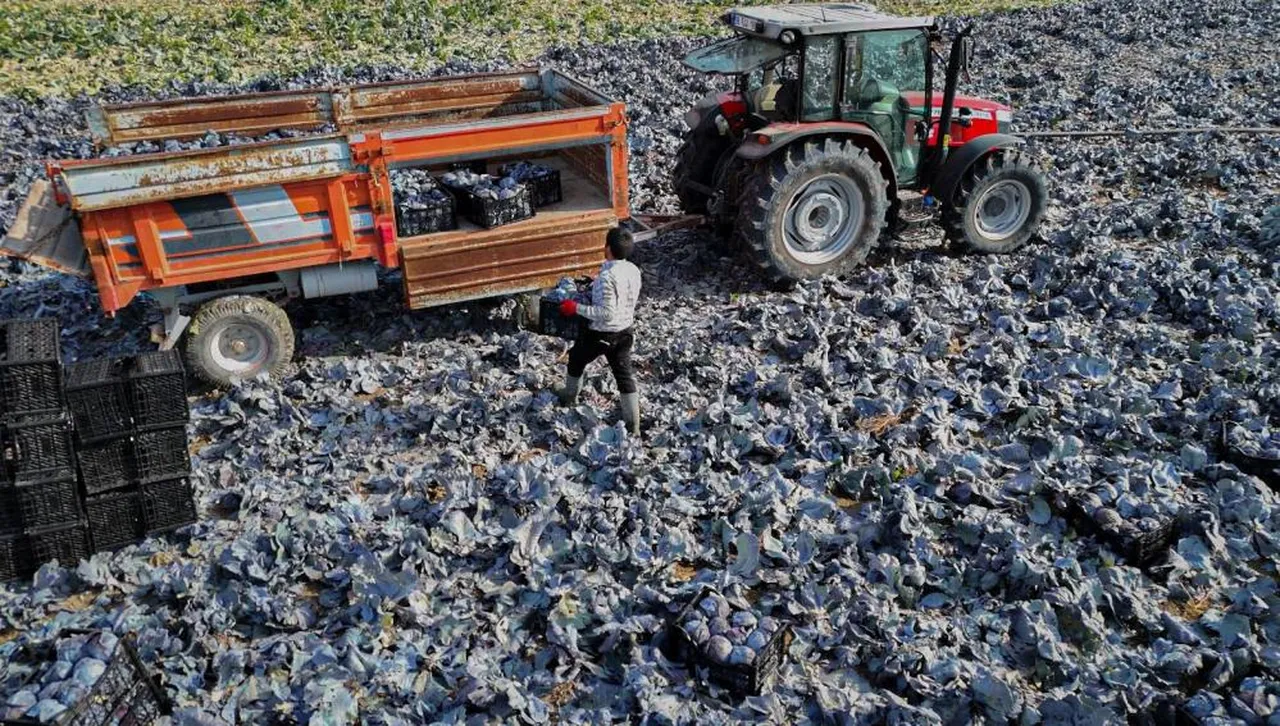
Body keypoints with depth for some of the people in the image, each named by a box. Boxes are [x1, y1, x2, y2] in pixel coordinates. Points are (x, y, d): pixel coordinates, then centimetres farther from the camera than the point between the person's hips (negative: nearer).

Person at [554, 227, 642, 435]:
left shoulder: (607, 277, -29)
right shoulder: (634, 271, -4)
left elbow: (606, 313, -30)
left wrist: (577, 308, -23)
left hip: (601, 333, -6)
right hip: (625, 331, 6)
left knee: (576, 360, 23)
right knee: (624, 374, 13)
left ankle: (569, 396, 47)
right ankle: (633, 425, 12)